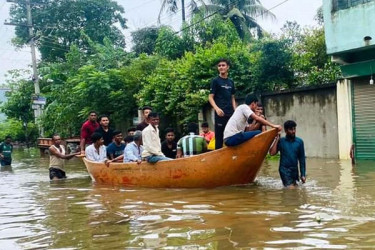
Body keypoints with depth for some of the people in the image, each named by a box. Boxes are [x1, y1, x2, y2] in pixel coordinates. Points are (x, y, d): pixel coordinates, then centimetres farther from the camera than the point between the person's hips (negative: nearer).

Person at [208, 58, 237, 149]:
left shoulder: (231, 82, 16)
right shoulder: (215, 81, 1)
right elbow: (210, 97, -4)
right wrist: (217, 108, -21)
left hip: (231, 113, 5)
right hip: (220, 113, -5)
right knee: (219, 136, -5)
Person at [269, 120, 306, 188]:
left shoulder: (299, 141, 3)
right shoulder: (281, 141, -2)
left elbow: (302, 159, 5)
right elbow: (272, 153, -15)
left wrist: (303, 174, 2)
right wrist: (276, 139, -13)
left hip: (295, 170, 3)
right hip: (284, 169, -3)